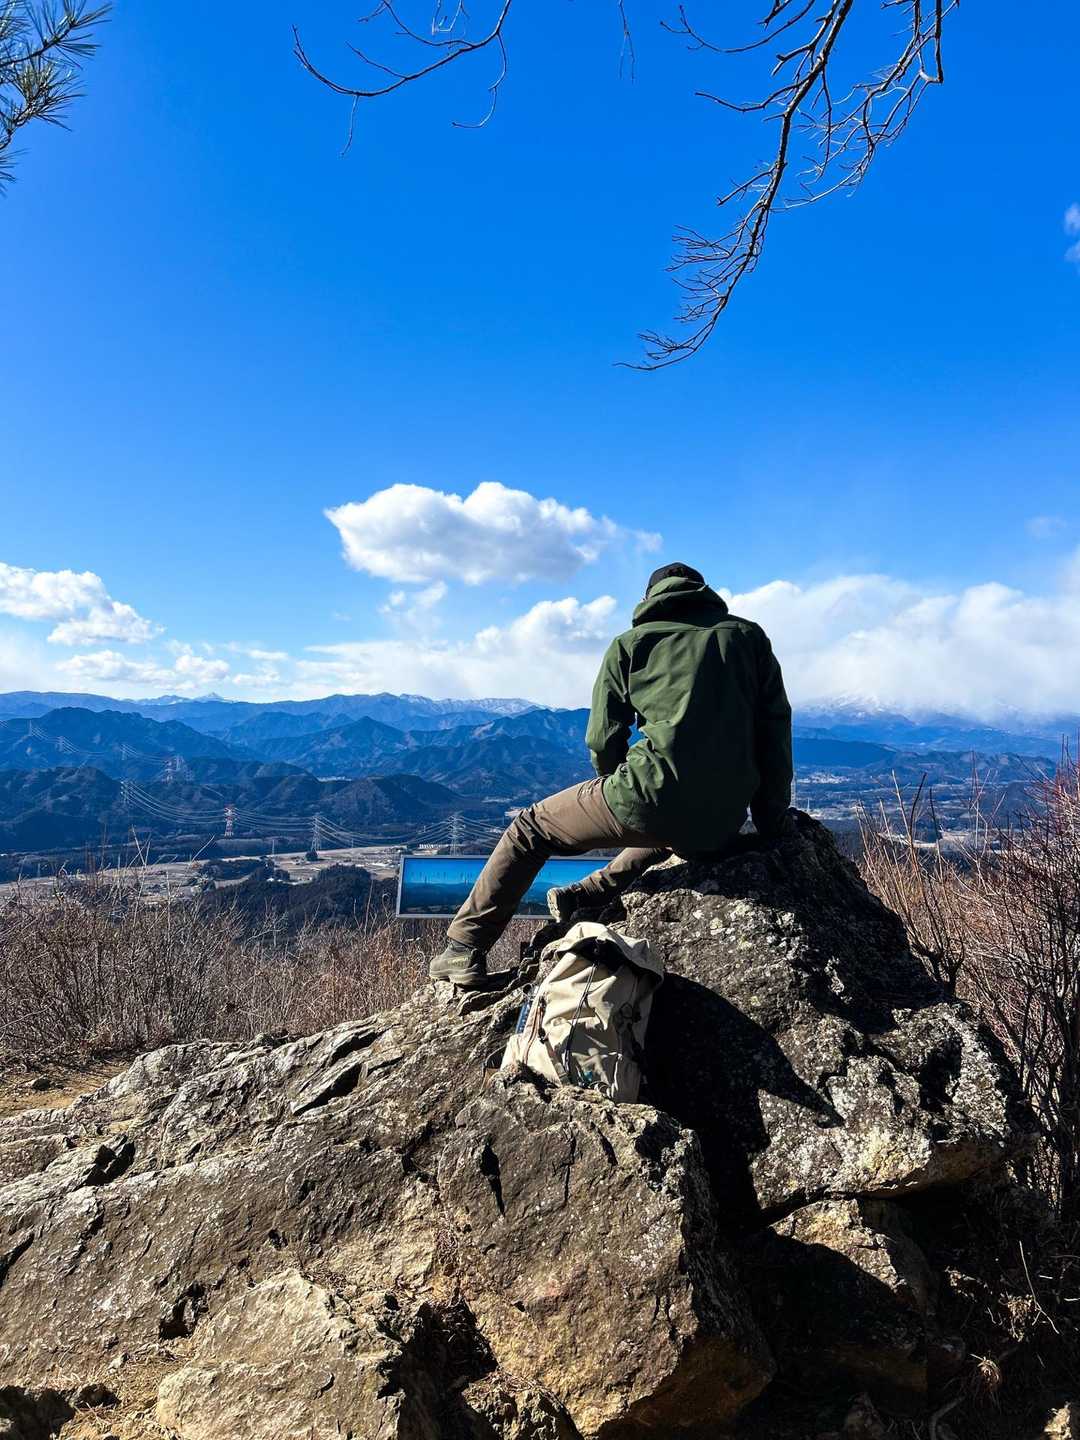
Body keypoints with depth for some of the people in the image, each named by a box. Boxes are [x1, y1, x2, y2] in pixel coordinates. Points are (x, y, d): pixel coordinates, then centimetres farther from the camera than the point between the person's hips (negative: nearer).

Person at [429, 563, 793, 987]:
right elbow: (777, 733, 12)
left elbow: (602, 741, 8)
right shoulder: (750, 637, 16)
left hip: (650, 802, -4)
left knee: (530, 827, 18)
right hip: (722, 826, 4)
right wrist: (770, 823, 16)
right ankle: (583, 898, 41)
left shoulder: (630, 644, 10)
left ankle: (465, 948, 18)